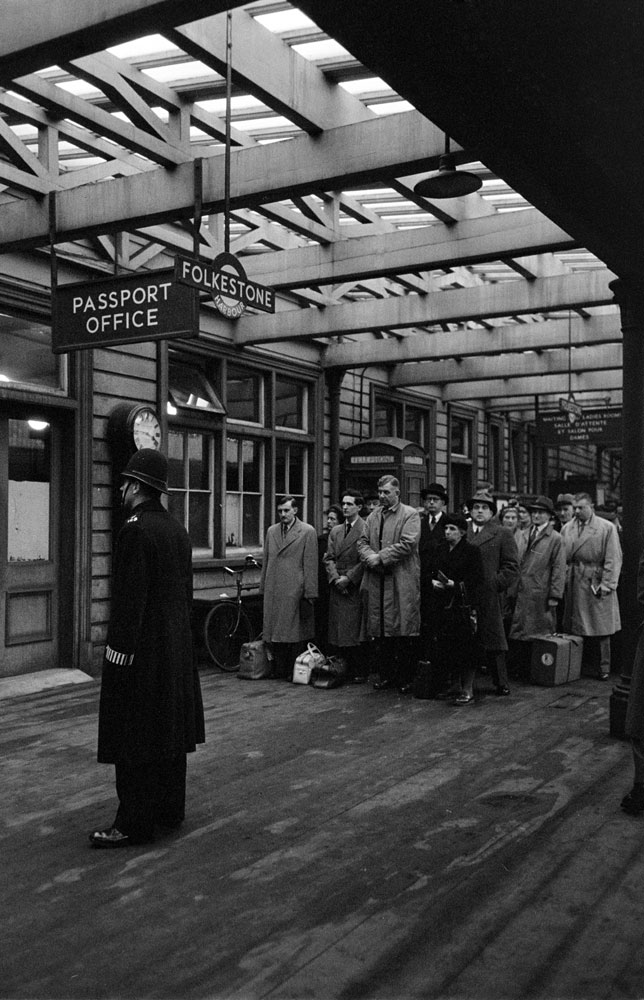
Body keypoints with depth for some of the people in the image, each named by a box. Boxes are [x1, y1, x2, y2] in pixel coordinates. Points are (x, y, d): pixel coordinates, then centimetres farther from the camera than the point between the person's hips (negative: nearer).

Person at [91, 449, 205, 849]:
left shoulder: (136, 530, -17)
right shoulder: (178, 530, 9)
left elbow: (129, 600, -20)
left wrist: (119, 651, -17)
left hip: (142, 650, -9)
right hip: (177, 647, 9)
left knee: (135, 738, 0)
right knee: (169, 732, 15)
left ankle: (135, 824, 7)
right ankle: (170, 810, 26)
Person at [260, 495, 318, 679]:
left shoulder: (307, 531, -1)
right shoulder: (271, 531, 15)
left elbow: (311, 565, -5)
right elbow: (266, 562, 17)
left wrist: (309, 594, -9)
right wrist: (263, 587, 11)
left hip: (295, 592, -5)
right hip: (273, 592, 5)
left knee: (295, 633, -1)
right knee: (275, 633, 5)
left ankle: (295, 671, 8)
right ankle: (279, 671, 13)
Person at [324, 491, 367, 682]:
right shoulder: (335, 531, 17)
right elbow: (328, 558, 13)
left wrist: (348, 578, -12)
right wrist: (336, 578, -3)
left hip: (355, 587, -6)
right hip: (337, 587, 6)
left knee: (355, 633, -5)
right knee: (338, 632, 4)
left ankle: (359, 672, 4)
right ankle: (344, 670, 11)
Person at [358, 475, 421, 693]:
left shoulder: (410, 515, -1)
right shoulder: (373, 516, 17)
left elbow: (407, 544, -12)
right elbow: (363, 542, 12)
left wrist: (380, 557, -13)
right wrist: (371, 557, -9)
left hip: (402, 583, -5)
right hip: (376, 582, 5)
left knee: (404, 631, -2)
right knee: (381, 632, 7)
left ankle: (405, 678, 6)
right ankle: (386, 675, 16)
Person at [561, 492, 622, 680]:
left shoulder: (608, 528, -2)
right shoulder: (567, 529, 9)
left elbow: (613, 559, -5)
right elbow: (562, 557, 10)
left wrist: (607, 584, -10)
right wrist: (563, 580, 1)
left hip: (597, 584, -3)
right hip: (574, 585, 3)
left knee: (602, 629, 2)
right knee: (575, 629, 4)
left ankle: (604, 667, 11)